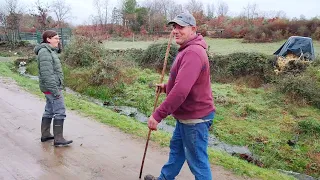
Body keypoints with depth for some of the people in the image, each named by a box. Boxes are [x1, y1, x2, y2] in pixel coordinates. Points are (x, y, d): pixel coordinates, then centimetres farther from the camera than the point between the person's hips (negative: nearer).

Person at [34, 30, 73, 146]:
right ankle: (58, 139, -3)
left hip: (52, 87, 10)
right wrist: (55, 90, -24)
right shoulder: (44, 52, -17)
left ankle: (45, 135, 26)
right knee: (60, 111, -8)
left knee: (49, 111, 16)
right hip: (52, 87, -10)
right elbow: (46, 73, -23)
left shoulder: (50, 50, 14)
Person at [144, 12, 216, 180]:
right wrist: (166, 87, 8)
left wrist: (158, 115, -30)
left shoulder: (193, 53, -25)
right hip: (186, 115, 11)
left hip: (195, 117, -11)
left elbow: (181, 90, -34)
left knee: (197, 161, 3)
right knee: (176, 148, 25)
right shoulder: (187, 50, 11)